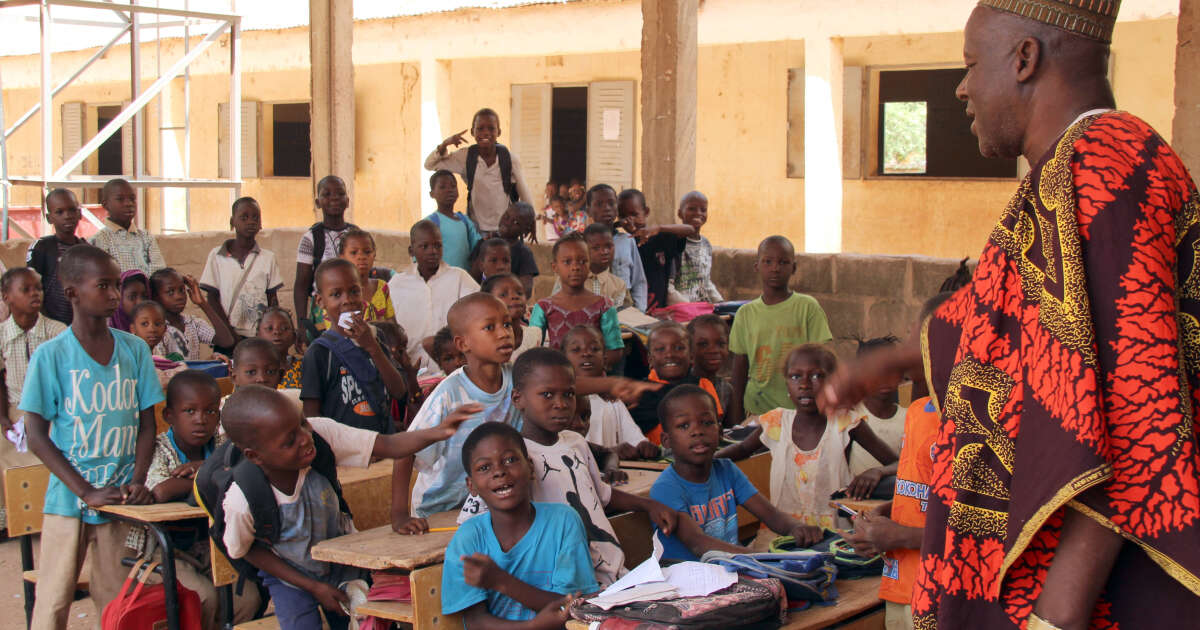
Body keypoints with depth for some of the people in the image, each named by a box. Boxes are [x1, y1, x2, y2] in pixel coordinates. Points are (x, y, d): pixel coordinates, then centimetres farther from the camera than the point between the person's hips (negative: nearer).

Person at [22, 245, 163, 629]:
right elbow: (37, 437, -7)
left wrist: (138, 481, -9)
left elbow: (147, 424, 7)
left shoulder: (135, 350, 4)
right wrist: (87, 492, -14)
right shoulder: (50, 356, -6)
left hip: (121, 498, 2)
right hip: (68, 498, -2)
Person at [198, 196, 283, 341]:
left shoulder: (268, 257, 7)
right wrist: (229, 331, -5)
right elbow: (212, 298, 3)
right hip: (227, 336, -1)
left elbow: (273, 301, 10)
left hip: (260, 334, 1)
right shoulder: (217, 256, 4)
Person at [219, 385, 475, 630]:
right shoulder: (242, 502, -34)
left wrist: (439, 432, -46)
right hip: (290, 578, -2)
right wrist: (313, 587, -12)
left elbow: (388, 446, -27)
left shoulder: (320, 432, -31)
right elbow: (248, 550, -14)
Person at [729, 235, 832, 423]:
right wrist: (736, 419, 6)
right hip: (756, 410, 2)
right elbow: (740, 366, 10)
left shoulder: (807, 307, -1)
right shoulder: (746, 313, 6)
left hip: (799, 408, -2)